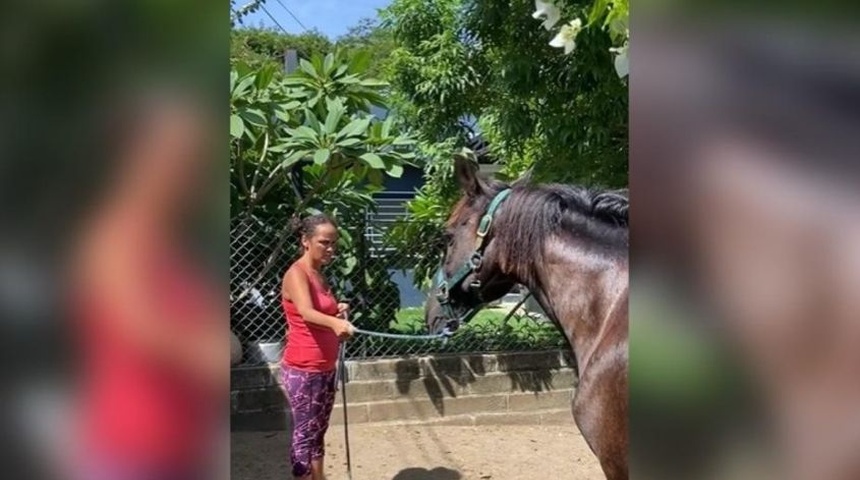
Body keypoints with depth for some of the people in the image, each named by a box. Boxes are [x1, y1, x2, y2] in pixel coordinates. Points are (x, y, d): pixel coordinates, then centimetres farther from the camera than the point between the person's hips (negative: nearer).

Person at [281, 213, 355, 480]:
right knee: (304, 435, 0)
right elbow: (306, 312, -35)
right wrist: (335, 323, -52)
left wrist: (339, 313, 6)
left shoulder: (319, 275, 10)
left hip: (325, 368, 8)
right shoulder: (296, 274, -15)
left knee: (319, 432, 16)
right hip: (302, 371, -8)